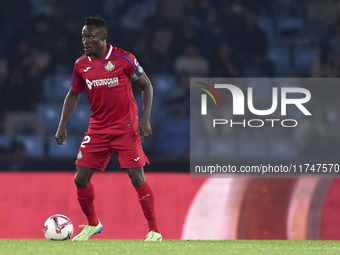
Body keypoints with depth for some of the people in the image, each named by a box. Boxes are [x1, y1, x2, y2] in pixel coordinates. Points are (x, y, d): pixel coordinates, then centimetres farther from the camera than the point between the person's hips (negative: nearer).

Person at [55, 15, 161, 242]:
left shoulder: (123, 59, -11)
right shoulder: (81, 65, 2)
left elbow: (146, 85, -3)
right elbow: (73, 95, 15)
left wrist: (145, 119, -11)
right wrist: (62, 126, 8)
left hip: (126, 127, -4)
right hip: (97, 128, 5)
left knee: (137, 177, -10)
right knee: (81, 179, 1)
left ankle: (154, 231, 0)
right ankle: (92, 224, 23)